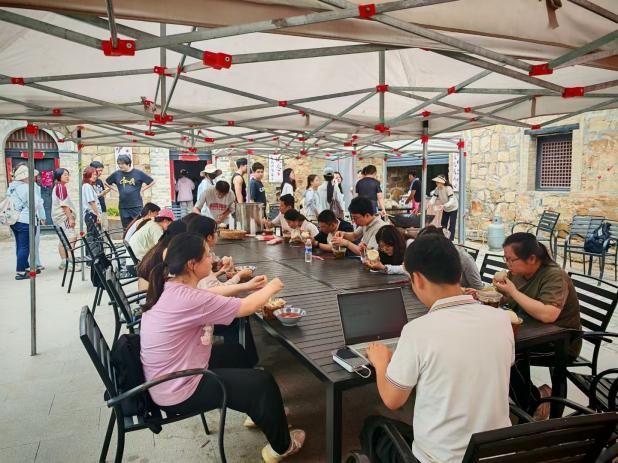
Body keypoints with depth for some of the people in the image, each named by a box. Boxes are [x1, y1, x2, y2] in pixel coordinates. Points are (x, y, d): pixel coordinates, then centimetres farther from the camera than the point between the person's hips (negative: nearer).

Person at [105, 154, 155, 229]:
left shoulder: (138, 173, -2)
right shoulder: (116, 174, 5)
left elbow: (152, 182, 4)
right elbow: (106, 182, 21)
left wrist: (141, 190, 0)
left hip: (137, 206, -3)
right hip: (123, 207, 3)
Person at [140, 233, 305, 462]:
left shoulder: (168, 286, -4)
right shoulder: (188, 299, -31)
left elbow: (208, 294, 14)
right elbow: (247, 307, -22)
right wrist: (271, 287, -2)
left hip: (171, 375, 10)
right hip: (179, 392, -9)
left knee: (234, 352, 24)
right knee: (264, 382, -1)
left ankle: (259, 412, 41)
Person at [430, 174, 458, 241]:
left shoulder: (448, 188, -30)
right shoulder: (437, 189, -13)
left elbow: (452, 200, -38)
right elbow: (434, 197, -14)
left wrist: (444, 205, -54)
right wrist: (430, 204, -34)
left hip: (453, 208, -6)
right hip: (445, 209, 6)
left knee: (451, 225, -9)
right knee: (443, 224, 12)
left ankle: (450, 239, -4)